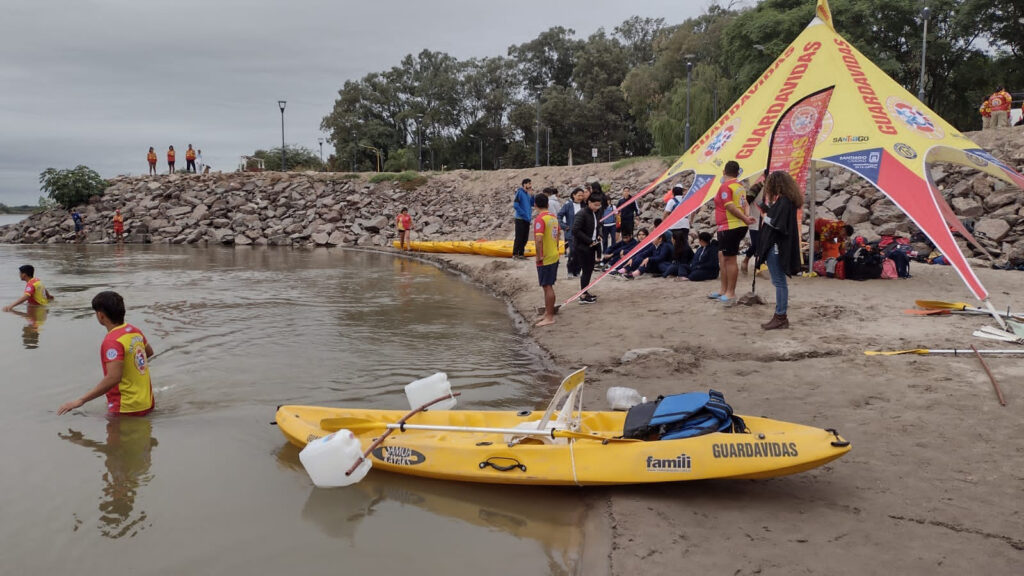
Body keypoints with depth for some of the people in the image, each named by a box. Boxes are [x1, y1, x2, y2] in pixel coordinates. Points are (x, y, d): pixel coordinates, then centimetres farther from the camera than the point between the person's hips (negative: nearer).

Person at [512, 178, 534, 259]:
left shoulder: (528, 193, 13)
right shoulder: (520, 192, -11)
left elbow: (532, 204, 11)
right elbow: (515, 205, -18)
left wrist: (532, 195, -1)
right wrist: (523, 213, -16)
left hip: (527, 219, 8)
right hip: (520, 219, -8)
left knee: (525, 238, 11)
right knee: (519, 237, -7)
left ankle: (521, 254, 18)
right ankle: (515, 254, -2)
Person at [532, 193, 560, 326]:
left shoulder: (540, 218, -18)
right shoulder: (553, 217, 8)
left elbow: (538, 239, -28)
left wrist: (539, 256, -19)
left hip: (545, 259, -8)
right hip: (554, 256, 8)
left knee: (547, 286, -2)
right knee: (548, 286, 17)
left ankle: (549, 317, 4)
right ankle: (548, 313, 27)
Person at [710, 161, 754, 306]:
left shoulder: (725, 186, -12)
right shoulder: (740, 186, 15)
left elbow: (730, 206, -19)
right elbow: (744, 206, 14)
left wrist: (745, 218, -14)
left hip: (729, 227, -10)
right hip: (739, 226, 10)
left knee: (730, 259, -5)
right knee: (722, 257, 18)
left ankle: (731, 294, -1)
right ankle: (723, 290, 24)